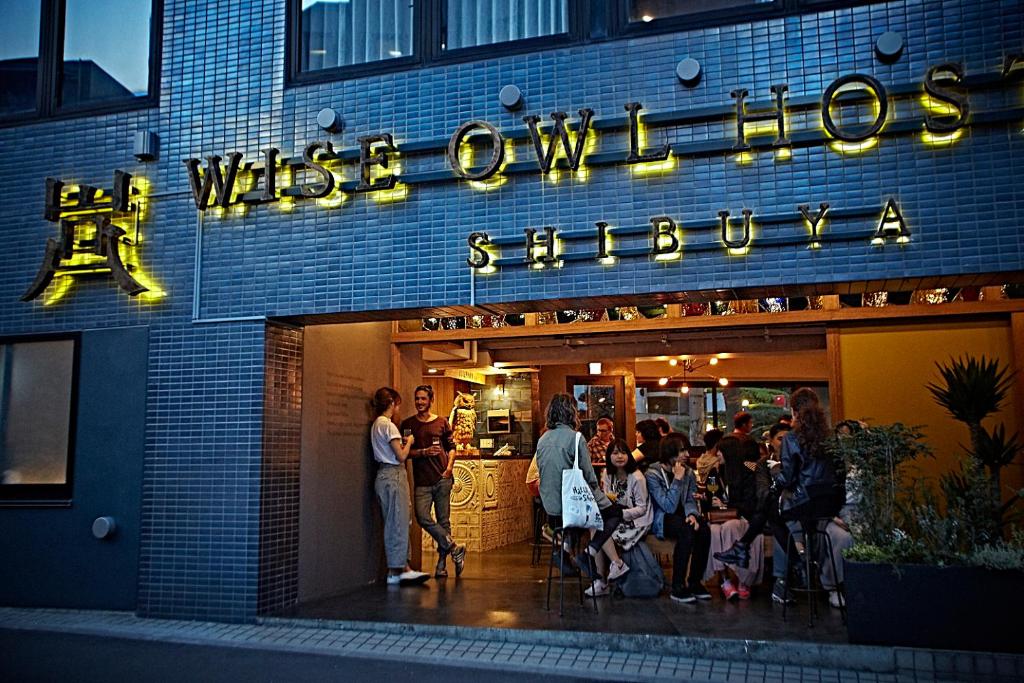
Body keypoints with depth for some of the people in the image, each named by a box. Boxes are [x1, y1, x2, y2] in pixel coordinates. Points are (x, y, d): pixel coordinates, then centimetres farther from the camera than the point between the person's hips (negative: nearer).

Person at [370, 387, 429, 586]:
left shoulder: (377, 424, 16)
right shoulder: (387, 425, -13)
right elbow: (401, 456, -15)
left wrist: (401, 443, 13)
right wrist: (408, 443, 2)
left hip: (384, 476, 10)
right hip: (393, 476, -10)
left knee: (399, 524, 11)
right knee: (397, 524, -4)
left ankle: (403, 568, 14)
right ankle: (395, 572, 1)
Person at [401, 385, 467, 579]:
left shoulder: (442, 422, 10)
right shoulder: (408, 424, 9)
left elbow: (451, 447, 13)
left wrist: (449, 467, -3)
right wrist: (424, 452, -11)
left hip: (442, 479, 0)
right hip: (421, 481, 0)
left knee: (443, 520, 2)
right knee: (423, 518, -16)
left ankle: (442, 564, 11)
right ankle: (455, 548, -1)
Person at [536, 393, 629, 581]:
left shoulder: (542, 440, 6)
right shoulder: (575, 437, -14)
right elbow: (589, 476, -14)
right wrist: (599, 493, 7)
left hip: (551, 509, 7)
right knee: (615, 512, 18)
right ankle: (591, 549, -1)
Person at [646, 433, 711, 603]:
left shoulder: (688, 472, 6)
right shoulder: (653, 474, -13)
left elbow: (690, 499, 5)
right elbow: (669, 507, -19)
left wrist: (692, 514, -18)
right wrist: (677, 480, -22)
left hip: (681, 518, 6)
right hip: (661, 521, -5)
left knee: (704, 530, -26)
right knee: (686, 531, -35)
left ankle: (695, 581, -13)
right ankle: (678, 587, -28)